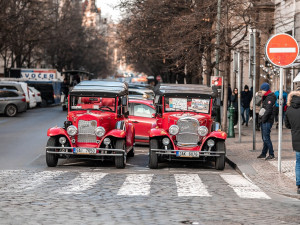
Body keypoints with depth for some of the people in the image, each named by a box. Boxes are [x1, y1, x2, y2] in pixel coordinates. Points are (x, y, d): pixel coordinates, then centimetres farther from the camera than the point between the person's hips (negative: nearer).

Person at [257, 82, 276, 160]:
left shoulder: (270, 98, -14)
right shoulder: (266, 97, 18)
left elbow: (268, 110, -21)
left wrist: (263, 118, -18)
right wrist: (260, 117, 14)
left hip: (267, 121, -10)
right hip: (264, 121, 10)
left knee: (266, 138, -10)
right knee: (264, 138, 14)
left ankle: (271, 154, -6)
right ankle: (263, 153, 21)